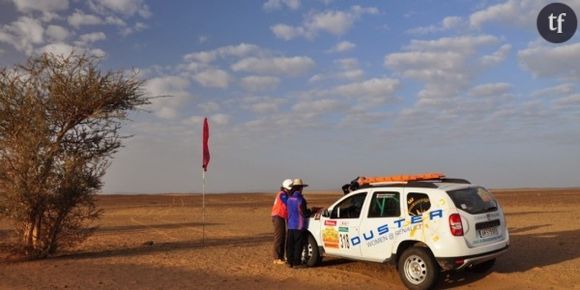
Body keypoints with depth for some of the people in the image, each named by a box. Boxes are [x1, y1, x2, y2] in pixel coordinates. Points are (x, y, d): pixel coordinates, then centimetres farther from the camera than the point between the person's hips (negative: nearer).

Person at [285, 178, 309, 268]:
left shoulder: (289, 198, 8)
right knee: (298, 245, 0)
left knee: (290, 244, 10)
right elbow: (304, 213, -14)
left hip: (290, 225, 7)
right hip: (299, 225, -7)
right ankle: (297, 263, 2)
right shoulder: (300, 198, -15)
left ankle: (290, 262, 15)